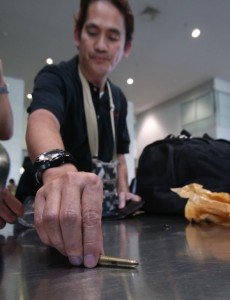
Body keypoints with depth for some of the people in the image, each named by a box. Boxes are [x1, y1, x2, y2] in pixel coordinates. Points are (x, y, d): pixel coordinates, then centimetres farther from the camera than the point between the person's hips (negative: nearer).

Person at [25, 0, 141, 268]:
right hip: (51, 215, -5)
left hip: (97, 209, 6)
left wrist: (123, 191, -2)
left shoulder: (118, 98, 5)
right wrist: (57, 166, -59)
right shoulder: (55, 77, -15)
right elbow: (41, 120, -38)